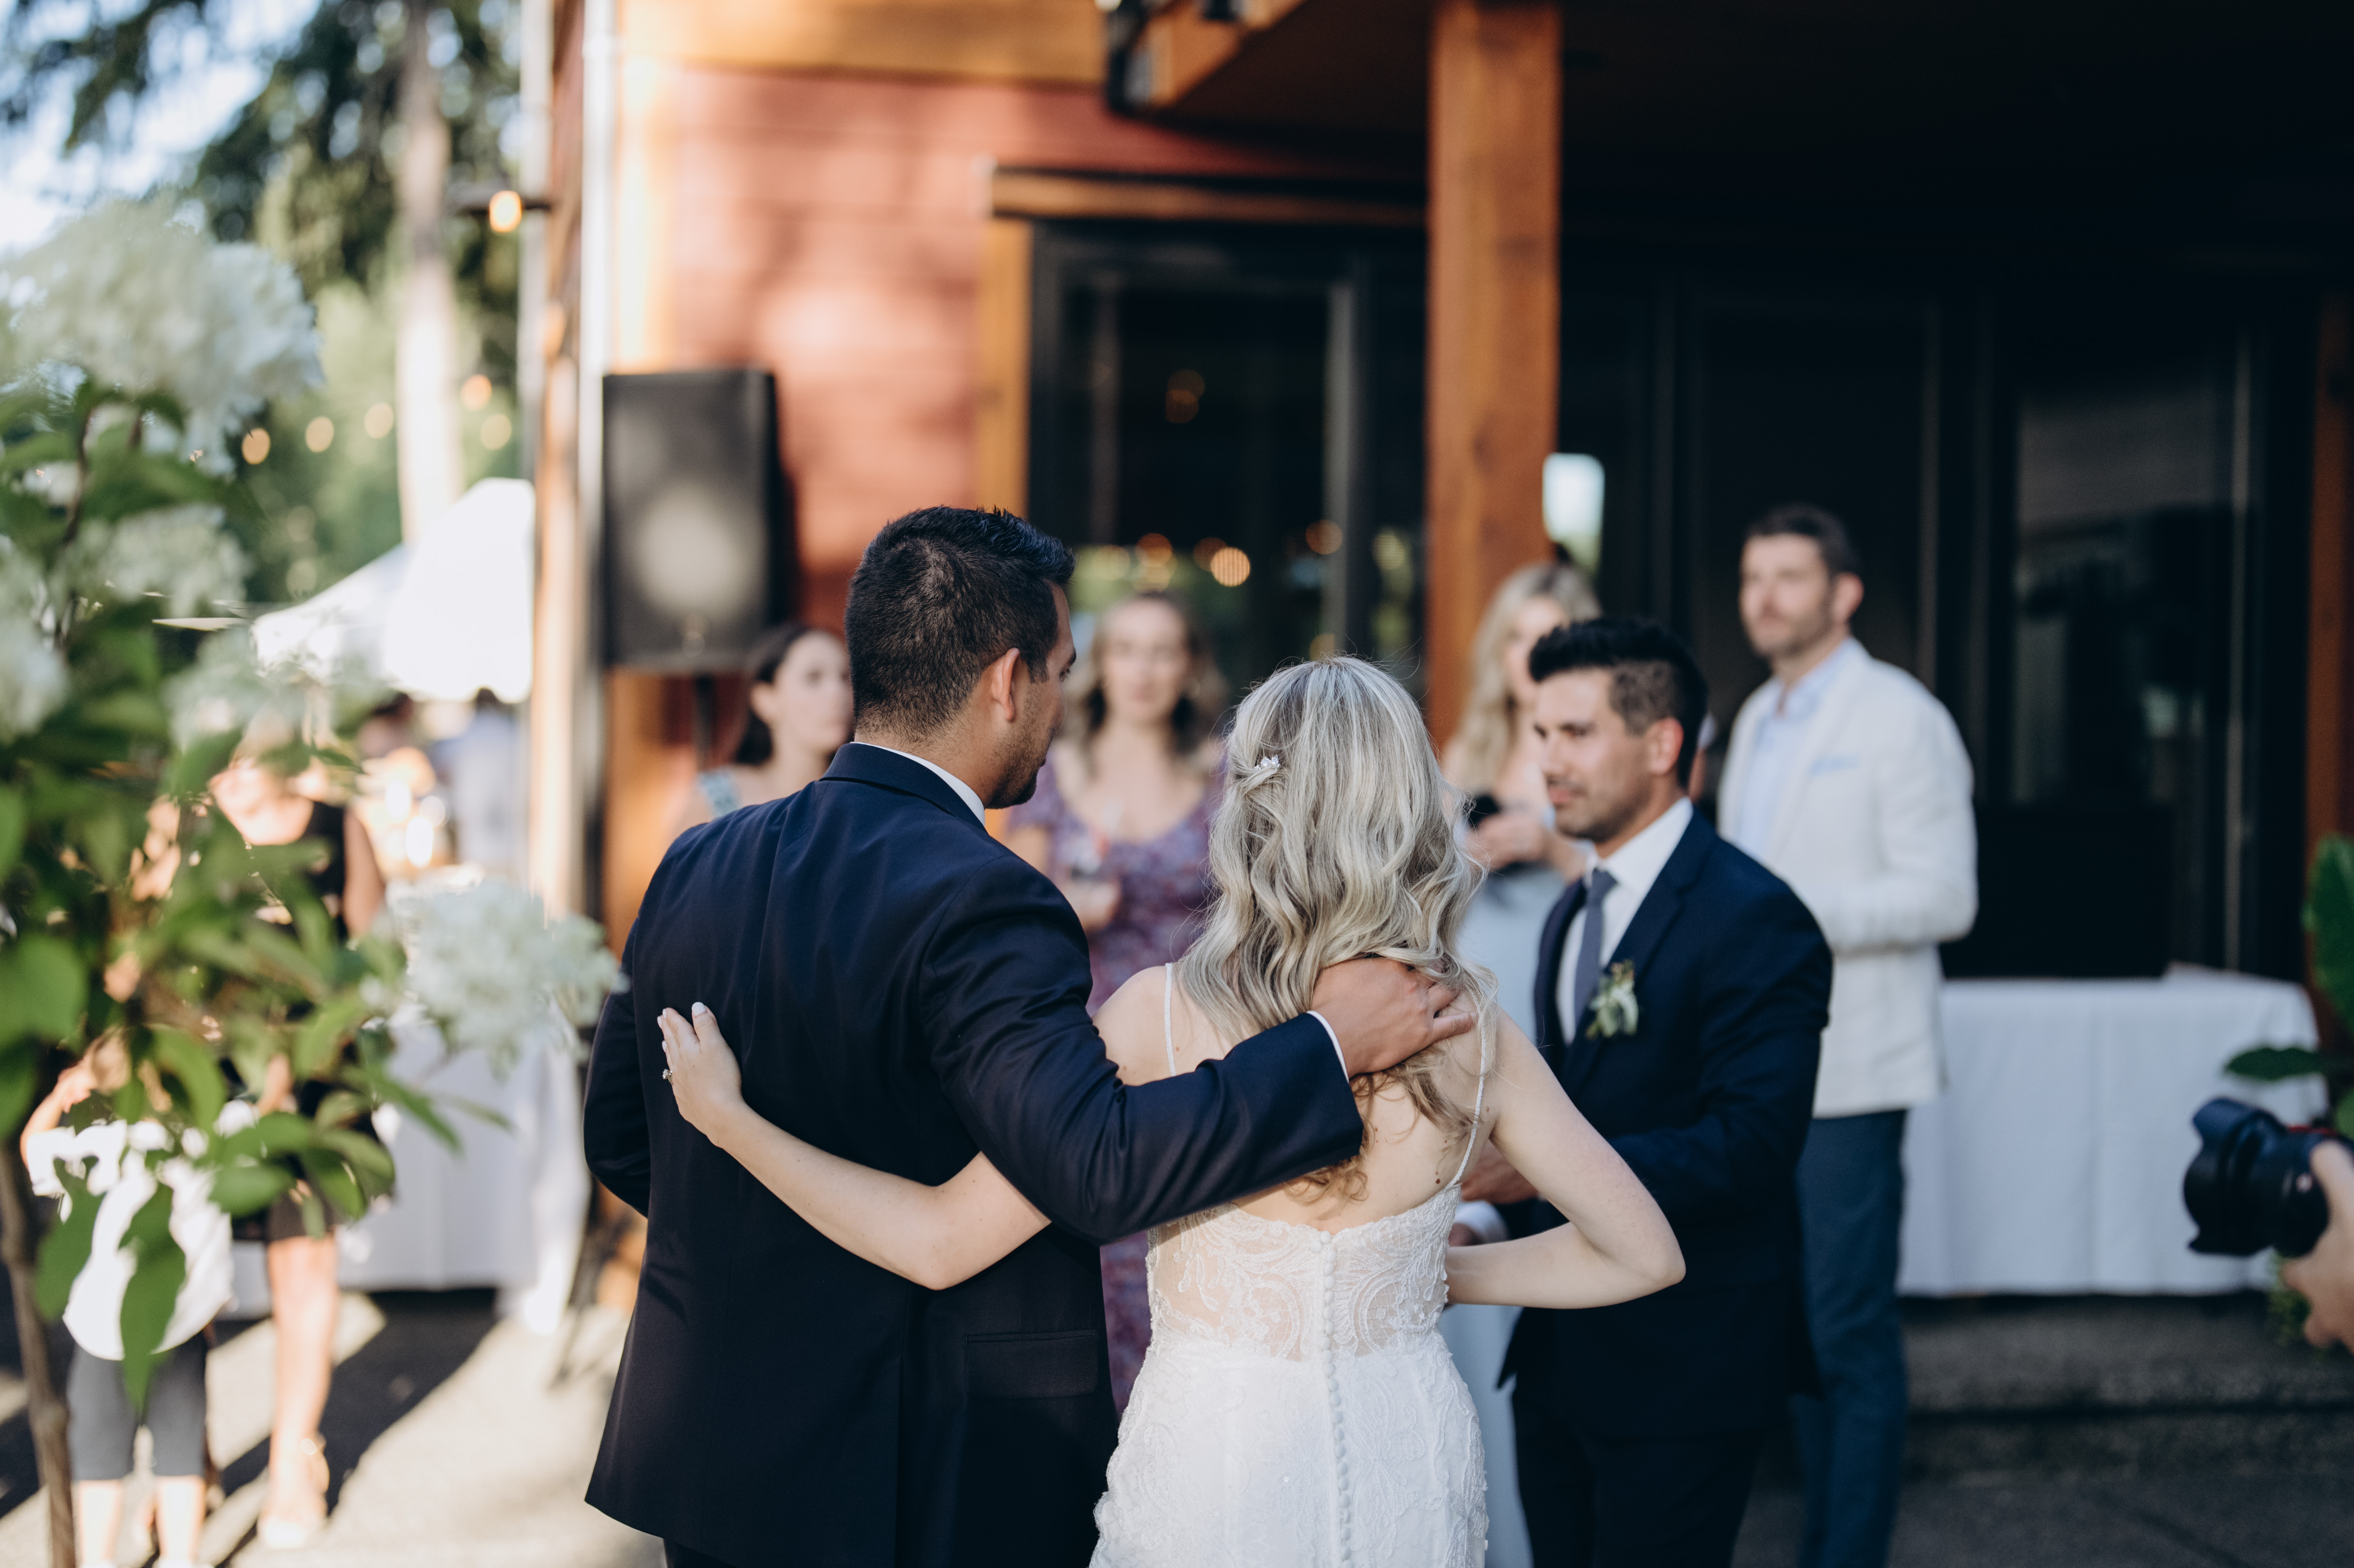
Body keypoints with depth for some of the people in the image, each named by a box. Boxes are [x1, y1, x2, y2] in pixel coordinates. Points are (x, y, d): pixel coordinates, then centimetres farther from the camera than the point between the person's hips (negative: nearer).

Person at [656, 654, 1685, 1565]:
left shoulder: (1165, 1018, -17)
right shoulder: (1470, 1029, -9)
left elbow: (941, 1244, -16)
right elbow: (1645, 1253, -2)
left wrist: (726, 1117, -8)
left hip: (1216, 1475, -3)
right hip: (1413, 1475, 3)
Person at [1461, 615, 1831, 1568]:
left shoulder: (1752, 918, -15)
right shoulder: (1572, 915, 14)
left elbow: (1751, 1143, -24)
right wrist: (1506, 1220, 3)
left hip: (1681, 1375, -8)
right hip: (1560, 1357, 8)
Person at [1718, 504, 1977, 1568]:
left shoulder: (1901, 719, -7)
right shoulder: (1757, 720, 17)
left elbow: (1944, 898, -14)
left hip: (1848, 1075, -8)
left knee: (1852, 1334, -5)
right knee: (1795, 1321, 12)